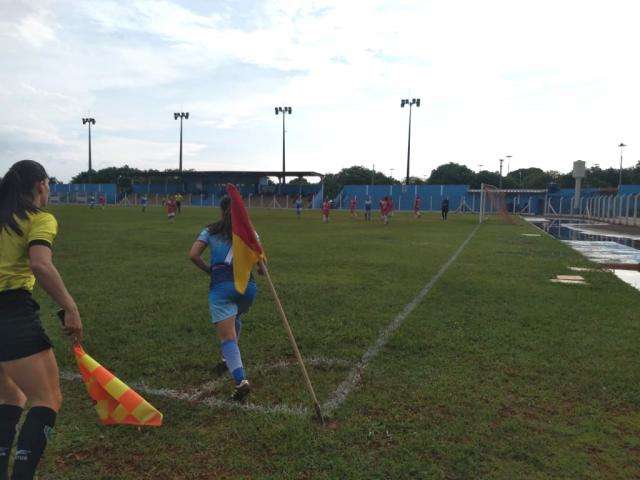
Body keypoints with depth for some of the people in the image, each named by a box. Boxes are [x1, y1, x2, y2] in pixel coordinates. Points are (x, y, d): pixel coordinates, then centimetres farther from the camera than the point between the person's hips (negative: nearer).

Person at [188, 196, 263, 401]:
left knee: (227, 336, -6)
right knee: (235, 318, 33)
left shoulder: (210, 230, 12)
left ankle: (241, 380, -22)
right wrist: (261, 270, 26)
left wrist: (210, 270, 14)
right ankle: (228, 358, 42)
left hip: (221, 284, -2)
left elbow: (193, 255, 1)